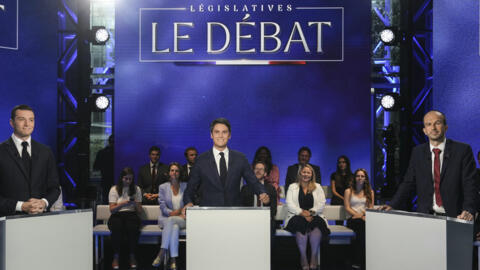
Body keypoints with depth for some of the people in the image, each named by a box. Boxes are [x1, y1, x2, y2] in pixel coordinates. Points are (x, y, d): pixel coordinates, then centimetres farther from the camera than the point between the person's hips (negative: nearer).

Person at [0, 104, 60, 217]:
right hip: (10, 218, -2)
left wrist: (44, 202, -4)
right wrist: (21, 206, -11)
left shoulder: (45, 152, 12)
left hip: (41, 216, 2)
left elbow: (54, 187, 13)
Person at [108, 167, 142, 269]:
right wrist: (122, 204, -14)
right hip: (117, 216, -1)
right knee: (117, 228, -37)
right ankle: (116, 256, -21)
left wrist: (135, 204, -9)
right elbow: (112, 210, 2)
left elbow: (139, 211, 12)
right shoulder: (114, 189, 9)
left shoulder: (136, 189, 13)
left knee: (133, 227, -35)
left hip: (131, 215, 1)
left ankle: (132, 256, -19)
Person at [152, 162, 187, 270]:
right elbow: (163, 208, 0)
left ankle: (161, 253, -34)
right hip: (165, 219, 0)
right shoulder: (163, 187, 7)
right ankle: (173, 260, -37)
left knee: (171, 221, -34)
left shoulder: (185, 186, 9)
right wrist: (178, 214, -13)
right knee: (175, 227, -34)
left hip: (182, 220, 0)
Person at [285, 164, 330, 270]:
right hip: (297, 216, -1)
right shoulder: (292, 187, 15)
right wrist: (302, 213, -14)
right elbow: (289, 204, 1)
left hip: (314, 216, 1)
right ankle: (303, 257, -25)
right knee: (300, 224, -36)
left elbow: (322, 204, 6)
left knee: (317, 224, -35)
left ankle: (314, 256, -25)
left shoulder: (317, 187, 18)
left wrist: (311, 212, -12)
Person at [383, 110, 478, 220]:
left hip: (454, 217, -2)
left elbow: (470, 185, -5)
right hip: (424, 216, 2)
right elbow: (408, 183, 8)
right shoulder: (417, 152, 8)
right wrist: (392, 205, -5)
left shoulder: (463, 150, -1)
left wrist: (469, 210, -21)